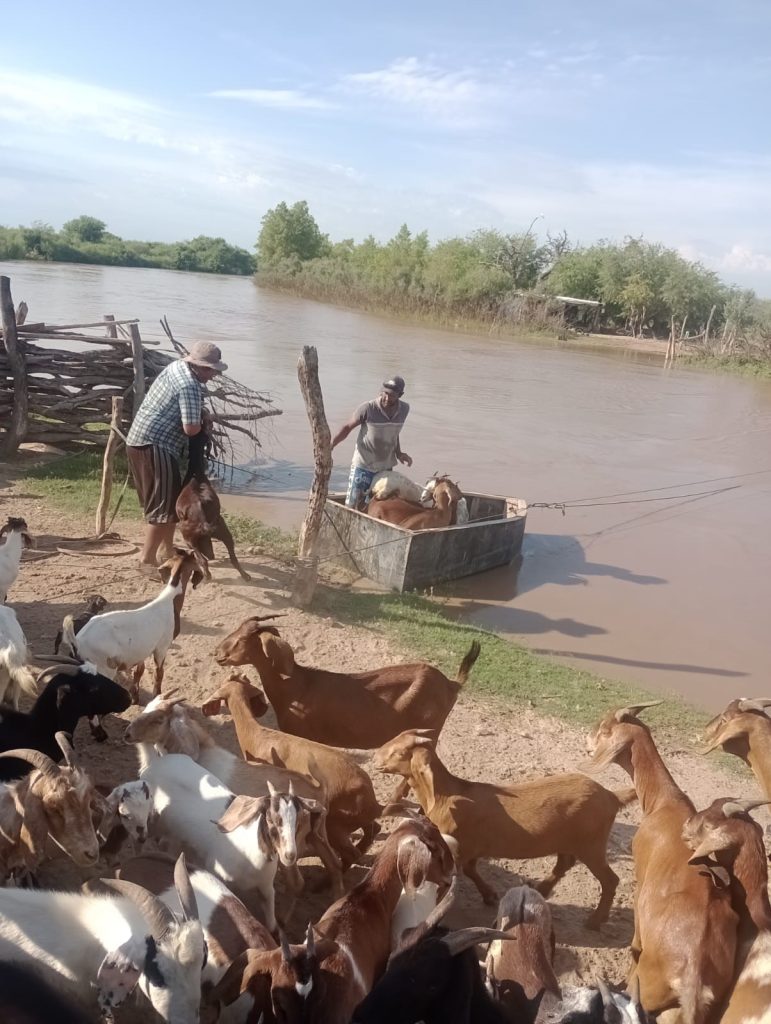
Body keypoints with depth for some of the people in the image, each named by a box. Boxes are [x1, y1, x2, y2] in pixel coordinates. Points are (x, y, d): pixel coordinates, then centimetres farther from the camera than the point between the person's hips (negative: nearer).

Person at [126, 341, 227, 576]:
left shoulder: (178, 366, 11)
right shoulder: (189, 386, -20)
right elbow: (191, 428, -25)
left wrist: (203, 413, 9)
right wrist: (203, 424, -1)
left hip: (145, 440, 10)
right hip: (153, 446, -10)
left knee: (173, 498, 19)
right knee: (163, 505, -7)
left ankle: (167, 549, 31)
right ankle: (147, 560, -3)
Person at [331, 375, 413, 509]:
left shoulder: (404, 409, -5)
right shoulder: (368, 409, -20)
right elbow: (347, 427, -9)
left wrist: (398, 453, 3)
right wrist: (330, 446, -18)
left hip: (386, 467, 5)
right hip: (363, 466, -5)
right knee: (352, 506, -1)